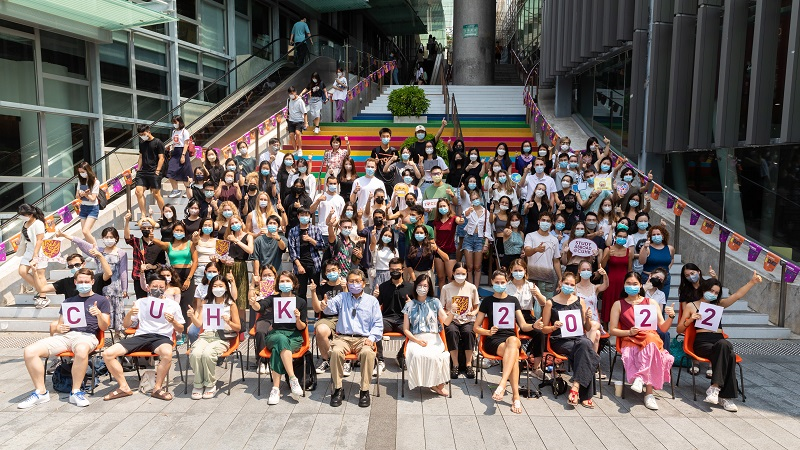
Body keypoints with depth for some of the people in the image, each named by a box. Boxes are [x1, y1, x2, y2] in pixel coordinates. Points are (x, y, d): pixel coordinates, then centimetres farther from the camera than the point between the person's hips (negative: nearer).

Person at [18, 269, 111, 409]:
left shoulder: (101, 300, 13)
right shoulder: (68, 301, 27)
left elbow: (104, 327, 5)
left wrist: (99, 314, -15)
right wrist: (60, 329, 2)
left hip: (86, 336, -5)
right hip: (65, 335, 5)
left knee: (81, 350, -42)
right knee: (29, 351, -19)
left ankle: (75, 392, -26)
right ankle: (41, 392, -8)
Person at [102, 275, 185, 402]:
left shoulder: (173, 305, 12)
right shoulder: (141, 302, 18)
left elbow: (180, 330, 13)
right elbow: (126, 325, 18)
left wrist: (173, 321, -9)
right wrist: (129, 314, -4)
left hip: (162, 337, -3)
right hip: (141, 336, 3)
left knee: (167, 353, -39)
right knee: (107, 354, -17)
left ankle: (157, 388, -19)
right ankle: (124, 387, -4)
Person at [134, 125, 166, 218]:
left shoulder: (158, 142, -4)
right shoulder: (142, 143, 15)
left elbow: (161, 158, -7)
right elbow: (141, 157, 21)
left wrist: (157, 171, -14)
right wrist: (138, 170, 13)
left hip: (154, 172, -6)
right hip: (143, 171, 6)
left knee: (156, 194, -2)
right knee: (138, 191, -5)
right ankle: (144, 214, 0)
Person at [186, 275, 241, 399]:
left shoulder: (231, 304, 7)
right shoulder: (205, 303, 15)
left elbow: (238, 328, 6)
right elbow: (199, 324, 5)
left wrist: (228, 322, -14)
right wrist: (192, 316, -15)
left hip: (223, 338, -2)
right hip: (206, 336, 3)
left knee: (207, 354, -33)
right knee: (195, 354, -30)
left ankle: (210, 385, -10)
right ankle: (198, 384, -9)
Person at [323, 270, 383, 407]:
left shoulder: (372, 300, 14)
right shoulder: (342, 298, 16)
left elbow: (378, 323, 9)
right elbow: (328, 309, -2)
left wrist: (371, 338, -7)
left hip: (363, 338, -1)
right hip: (343, 337, 1)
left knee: (368, 352, -34)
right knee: (336, 351, -32)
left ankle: (365, 391, -20)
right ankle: (338, 389, -16)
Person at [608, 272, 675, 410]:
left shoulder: (651, 303, 16)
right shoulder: (618, 304, 13)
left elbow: (663, 328, 11)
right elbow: (612, 330, 7)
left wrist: (671, 317, -8)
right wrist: (629, 332, -10)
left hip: (651, 339, 1)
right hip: (630, 342, -1)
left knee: (650, 339, -38)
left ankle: (640, 378, -36)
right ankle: (649, 393, -34)